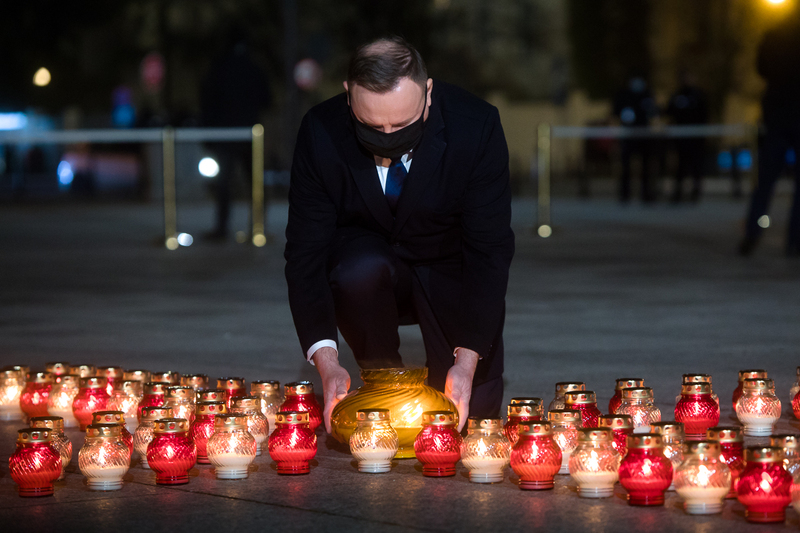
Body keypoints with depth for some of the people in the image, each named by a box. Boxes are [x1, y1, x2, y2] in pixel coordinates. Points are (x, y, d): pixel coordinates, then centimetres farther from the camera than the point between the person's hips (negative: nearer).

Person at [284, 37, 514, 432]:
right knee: (360, 271, -36)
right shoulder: (321, 133, -23)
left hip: (449, 272, -1)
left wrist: (467, 361, -33)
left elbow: (489, 249, -23)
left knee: (473, 407, -18)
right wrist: (327, 363, -36)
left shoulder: (476, 127, -26)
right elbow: (306, 251, -22)